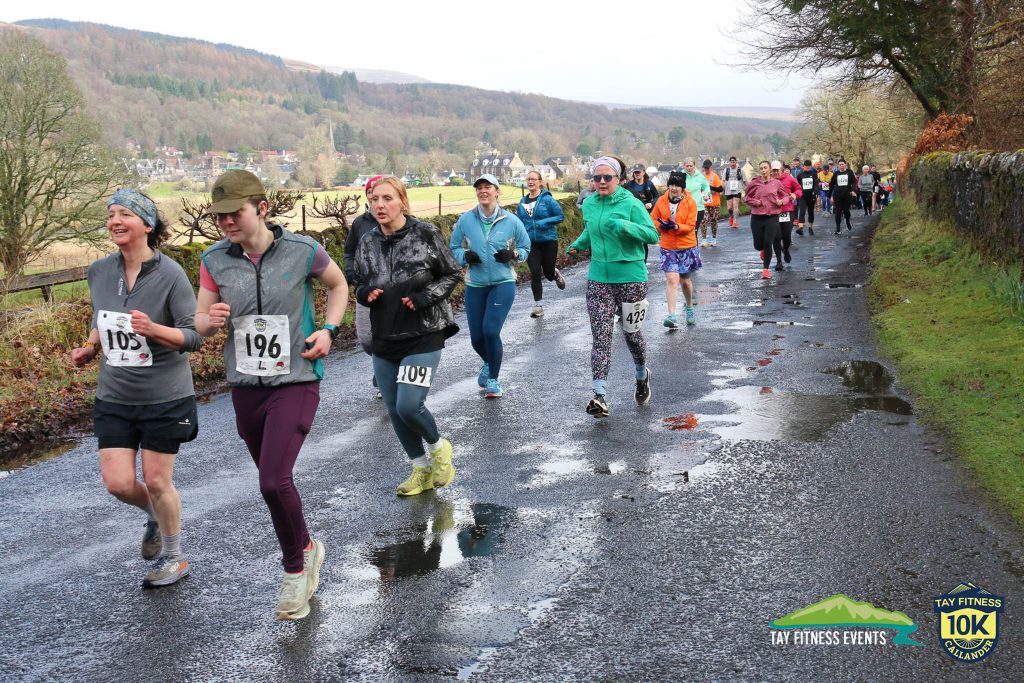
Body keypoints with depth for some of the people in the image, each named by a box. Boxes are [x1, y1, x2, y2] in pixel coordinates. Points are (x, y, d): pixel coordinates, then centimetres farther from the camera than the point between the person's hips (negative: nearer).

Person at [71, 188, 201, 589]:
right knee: (117, 483, 2)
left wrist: (153, 330, -31)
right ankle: (155, 516, 37)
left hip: (164, 397, -4)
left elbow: (193, 336, -14)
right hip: (114, 397, 5)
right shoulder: (99, 272, 0)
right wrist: (90, 348, -1)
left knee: (157, 481, 5)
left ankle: (173, 559, 27)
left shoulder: (170, 274, -15)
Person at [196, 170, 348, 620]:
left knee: (274, 481, -17)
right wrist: (211, 320, -17)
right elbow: (199, 322, 6)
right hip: (245, 386, 4)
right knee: (274, 482, 16)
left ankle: (295, 568, 7)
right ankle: (306, 548, 41)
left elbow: (338, 285, 9)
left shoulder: (302, 251, -11)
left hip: (295, 382, -4)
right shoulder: (215, 260, -3)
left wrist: (328, 329, -7)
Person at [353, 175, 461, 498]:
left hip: (424, 336, -5)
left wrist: (424, 297, -16)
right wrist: (365, 294, -8)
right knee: (394, 411, 10)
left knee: (409, 406, -15)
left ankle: (439, 447, 17)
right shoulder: (367, 243, 3)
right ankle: (422, 469, 30)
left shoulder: (426, 234, -9)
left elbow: (453, 274, -1)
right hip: (384, 340, 5)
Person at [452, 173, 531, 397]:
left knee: (490, 331, -16)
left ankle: (493, 379, 6)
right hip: (475, 285, 2)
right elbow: (454, 248, 8)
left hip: (503, 283, -2)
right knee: (476, 337, 7)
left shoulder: (511, 221, -5)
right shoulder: (465, 220, -3)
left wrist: (512, 255, -13)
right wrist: (466, 256, -13)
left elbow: (525, 248, 8)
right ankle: (489, 363, 43)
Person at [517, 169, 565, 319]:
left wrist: (544, 222, -21)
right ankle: (538, 306, 7)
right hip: (531, 243, 3)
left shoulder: (547, 199, -11)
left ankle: (556, 275, 47)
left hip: (548, 241, -3)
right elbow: (520, 222, 13)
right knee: (535, 274, -1)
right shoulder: (523, 201, 3)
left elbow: (560, 216, -9)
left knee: (548, 273, 9)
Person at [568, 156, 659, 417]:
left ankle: (642, 376, 42)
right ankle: (600, 396, -11)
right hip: (598, 278, 3)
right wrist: (578, 244, 11)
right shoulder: (589, 204, 6)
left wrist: (625, 226, -27)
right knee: (601, 337, -7)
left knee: (631, 332, 13)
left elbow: (653, 235, -14)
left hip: (630, 277, -3)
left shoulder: (631, 204, -10)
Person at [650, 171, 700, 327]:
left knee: (685, 279, 14)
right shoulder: (661, 201, -1)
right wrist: (661, 226, -14)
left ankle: (690, 308, 39)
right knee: (672, 279, -13)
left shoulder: (690, 203, -6)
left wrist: (676, 226, -28)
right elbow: (652, 220, 7)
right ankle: (672, 316, -17)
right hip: (667, 247, 0)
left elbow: (690, 226, -11)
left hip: (687, 246, 0)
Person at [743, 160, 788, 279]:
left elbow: (785, 196, 12)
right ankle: (763, 250, 45)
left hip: (772, 217, -1)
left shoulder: (777, 183, 0)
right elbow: (746, 198, 9)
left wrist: (781, 201, -8)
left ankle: (766, 269, 10)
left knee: (768, 244, -6)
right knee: (758, 245, 5)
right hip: (757, 217, 1)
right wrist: (755, 202, -8)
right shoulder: (754, 183, 0)